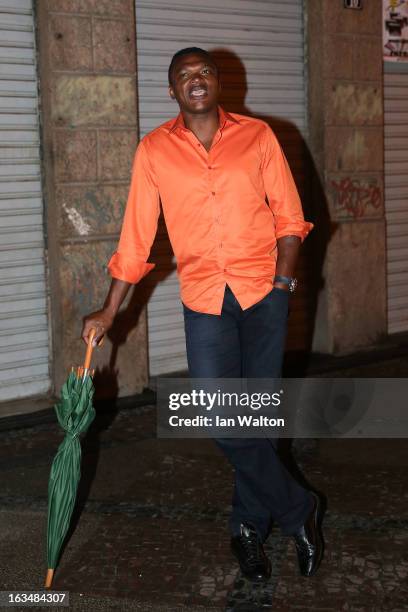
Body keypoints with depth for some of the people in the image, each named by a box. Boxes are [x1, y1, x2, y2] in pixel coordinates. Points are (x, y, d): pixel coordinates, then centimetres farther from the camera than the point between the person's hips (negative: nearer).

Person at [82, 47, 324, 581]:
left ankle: (249, 526, 22)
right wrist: (109, 311, 5)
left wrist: (281, 281, -7)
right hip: (204, 299, 0)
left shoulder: (257, 136, 4)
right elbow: (136, 238, 6)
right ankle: (298, 509, 11)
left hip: (263, 291, 0)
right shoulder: (154, 151, 4)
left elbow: (289, 217, 6)